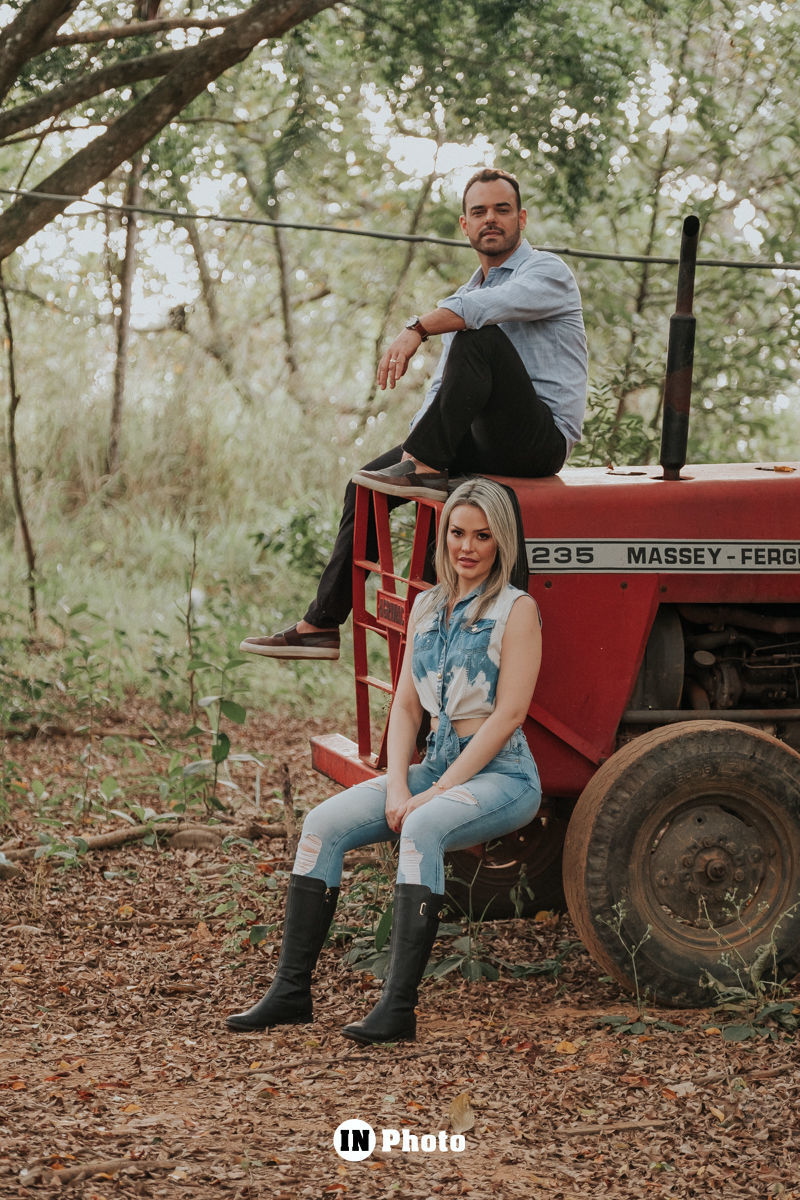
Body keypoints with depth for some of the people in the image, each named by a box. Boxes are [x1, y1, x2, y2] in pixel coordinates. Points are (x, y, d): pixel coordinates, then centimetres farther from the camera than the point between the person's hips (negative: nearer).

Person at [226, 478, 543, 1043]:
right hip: (435, 762, 7)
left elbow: (508, 714, -13)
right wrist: (397, 785, -6)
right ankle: (291, 991, -11)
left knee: (423, 828, -36)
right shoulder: (428, 606, 14)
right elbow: (406, 705, 12)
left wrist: (435, 793, -17)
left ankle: (398, 1008, -37)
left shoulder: (516, 609, -5)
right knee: (324, 823, -13)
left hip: (501, 773, -7)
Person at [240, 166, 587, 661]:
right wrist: (417, 442, 6)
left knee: (479, 336, -30)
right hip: (482, 444, 8)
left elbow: (495, 304, -27)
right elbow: (443, 389, 24)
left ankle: (425, 470, -28)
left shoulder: (548, 271, -4)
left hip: (542, 438, -8)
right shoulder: (463, 299, 22)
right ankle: (322, 625, 1)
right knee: (367, 483, 2)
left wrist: (417, 329, -37)